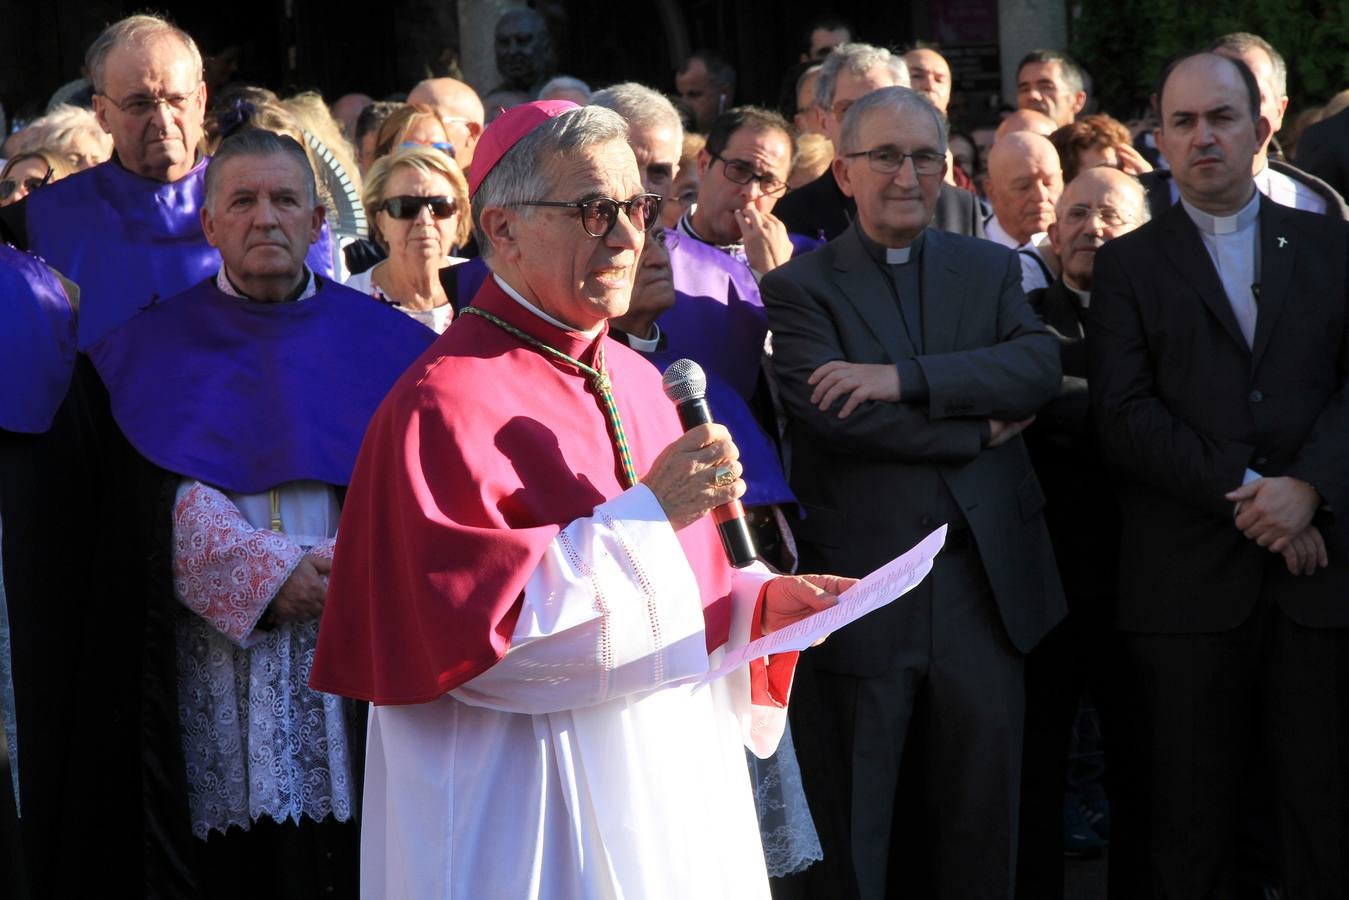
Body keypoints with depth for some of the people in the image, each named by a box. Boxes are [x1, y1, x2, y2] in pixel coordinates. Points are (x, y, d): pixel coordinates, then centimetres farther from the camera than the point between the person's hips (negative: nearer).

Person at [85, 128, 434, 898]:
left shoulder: (381, 343, 11)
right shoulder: (154, 350, 9)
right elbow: (158, 499, -1)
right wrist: (263, 575, -13)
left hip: (349, 658, 0)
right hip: (211, 666, 0)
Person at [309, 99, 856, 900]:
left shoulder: (637, 383, 11)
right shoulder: (448, 401, -14)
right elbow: (470, 622, -23)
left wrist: (754, 603, -1)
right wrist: (645, 514, -20)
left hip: (672, 777, 8)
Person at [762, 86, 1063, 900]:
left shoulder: (991, 268, 11)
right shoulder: (798, 289, -1)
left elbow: (1042, 367, -8)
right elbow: (829, 412, -17)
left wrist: (905, 378, -19)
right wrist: (980, 429, -11)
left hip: (983, 581, 3)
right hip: (859, 582, -3)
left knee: (984, 809, 10)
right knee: (854, 830, 6)